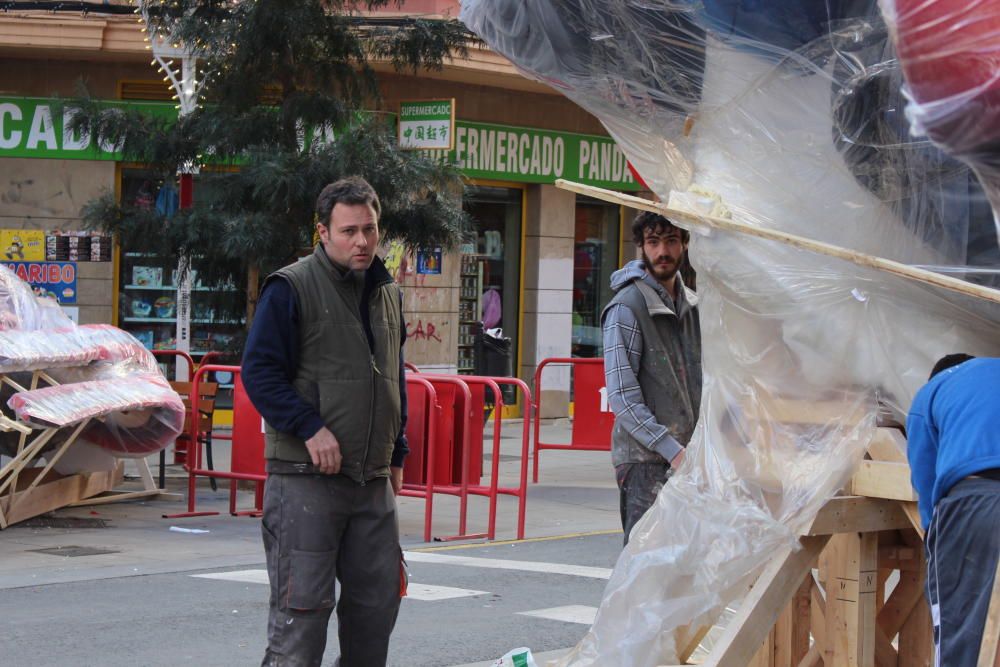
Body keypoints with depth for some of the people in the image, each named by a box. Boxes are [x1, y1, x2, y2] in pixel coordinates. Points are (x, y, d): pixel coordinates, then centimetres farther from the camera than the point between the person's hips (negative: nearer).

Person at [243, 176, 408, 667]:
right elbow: (259, 372, -11)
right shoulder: (291, 289, -7)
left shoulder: (387, 294, 15)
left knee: (377, 602, 10)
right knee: (302, 607, -6)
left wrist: (397, 454, 20)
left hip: (373, 481, 7)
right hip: (306, 480, -7)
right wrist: (310, 429, -20)